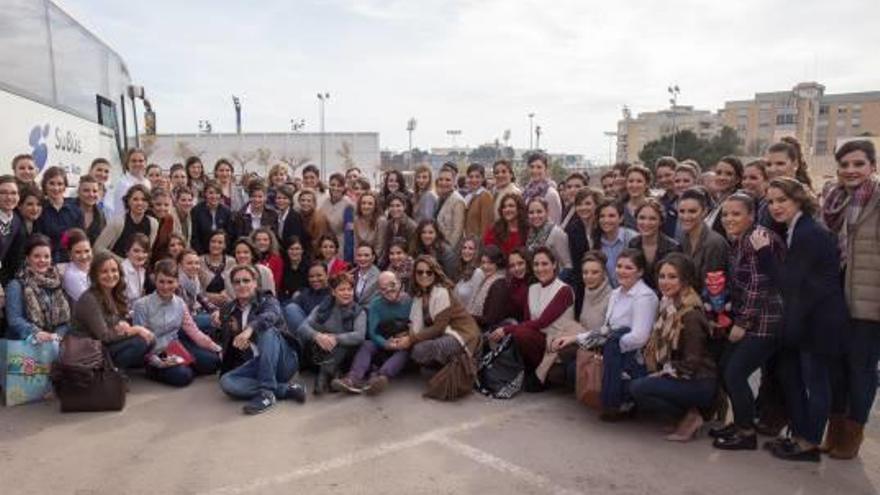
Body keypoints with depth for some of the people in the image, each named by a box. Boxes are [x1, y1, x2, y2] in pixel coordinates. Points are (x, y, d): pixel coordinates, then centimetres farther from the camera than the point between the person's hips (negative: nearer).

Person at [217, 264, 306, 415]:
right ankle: (286, 389, -23)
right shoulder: (229, 309, 15)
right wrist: (219, 323, 3)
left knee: (267, 330, -32)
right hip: (257, 364, 4)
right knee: (226, 382, -24)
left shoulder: (267, 300, -1)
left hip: (283, 362, -4)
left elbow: (271, 315, -26)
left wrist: (250, 328, -46)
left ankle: (267, 392, -36)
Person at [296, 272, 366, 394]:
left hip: (343, 356, -1)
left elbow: (359, 336, -16)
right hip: (320, 354, 1)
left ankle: (324, 374, -35)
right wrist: (317, 336, -30)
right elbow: (302, 327, -8)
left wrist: (335, 338, -30)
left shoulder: (358, 311, 2)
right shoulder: (322, 307, 7)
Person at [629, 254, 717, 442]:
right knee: (630, 383, 1)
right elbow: (658, 346, 14)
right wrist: (657, 372, 3)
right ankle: (688, 412, 7)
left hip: (699, 384, -9)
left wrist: (662, 374, -12)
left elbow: (691, 364, -20)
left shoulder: (691, 315, -21)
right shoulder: (668, 305, 5)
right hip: (677, 376, 9)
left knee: (638, 388, -22)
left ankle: (690, 417, -3)